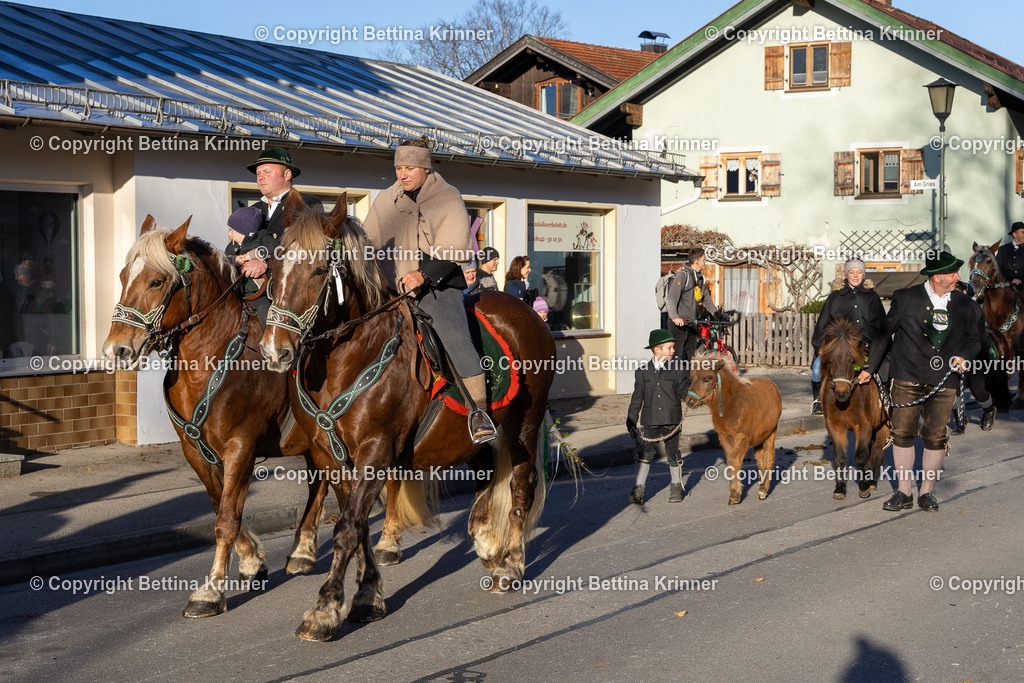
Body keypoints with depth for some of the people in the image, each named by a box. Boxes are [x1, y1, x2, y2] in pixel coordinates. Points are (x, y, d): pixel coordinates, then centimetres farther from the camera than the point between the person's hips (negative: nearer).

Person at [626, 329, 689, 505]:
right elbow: (637, 399, 8)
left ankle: (676, 486, 27)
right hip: (650, 421, 0)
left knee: (672, 453, 9)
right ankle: (638, 489, 3)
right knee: (646, 453, -2)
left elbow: (684, 391, 0)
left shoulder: (679, 369, 0)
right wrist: (631, 422, 9)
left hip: (672, 420, 0)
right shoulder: (642, 372, 4)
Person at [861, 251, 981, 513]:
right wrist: (870, 367, 12)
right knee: (903, 432, 1)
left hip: (944, 382, 1)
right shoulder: (905, 298, 1)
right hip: (908, 378, -1)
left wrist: (962, 356, -7)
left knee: (936, 437, 4)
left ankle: (926, 492, 17)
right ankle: (904, 493, 11)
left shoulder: (966, 306, 6)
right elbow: (886, 333, 9)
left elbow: (973, 340, 16)